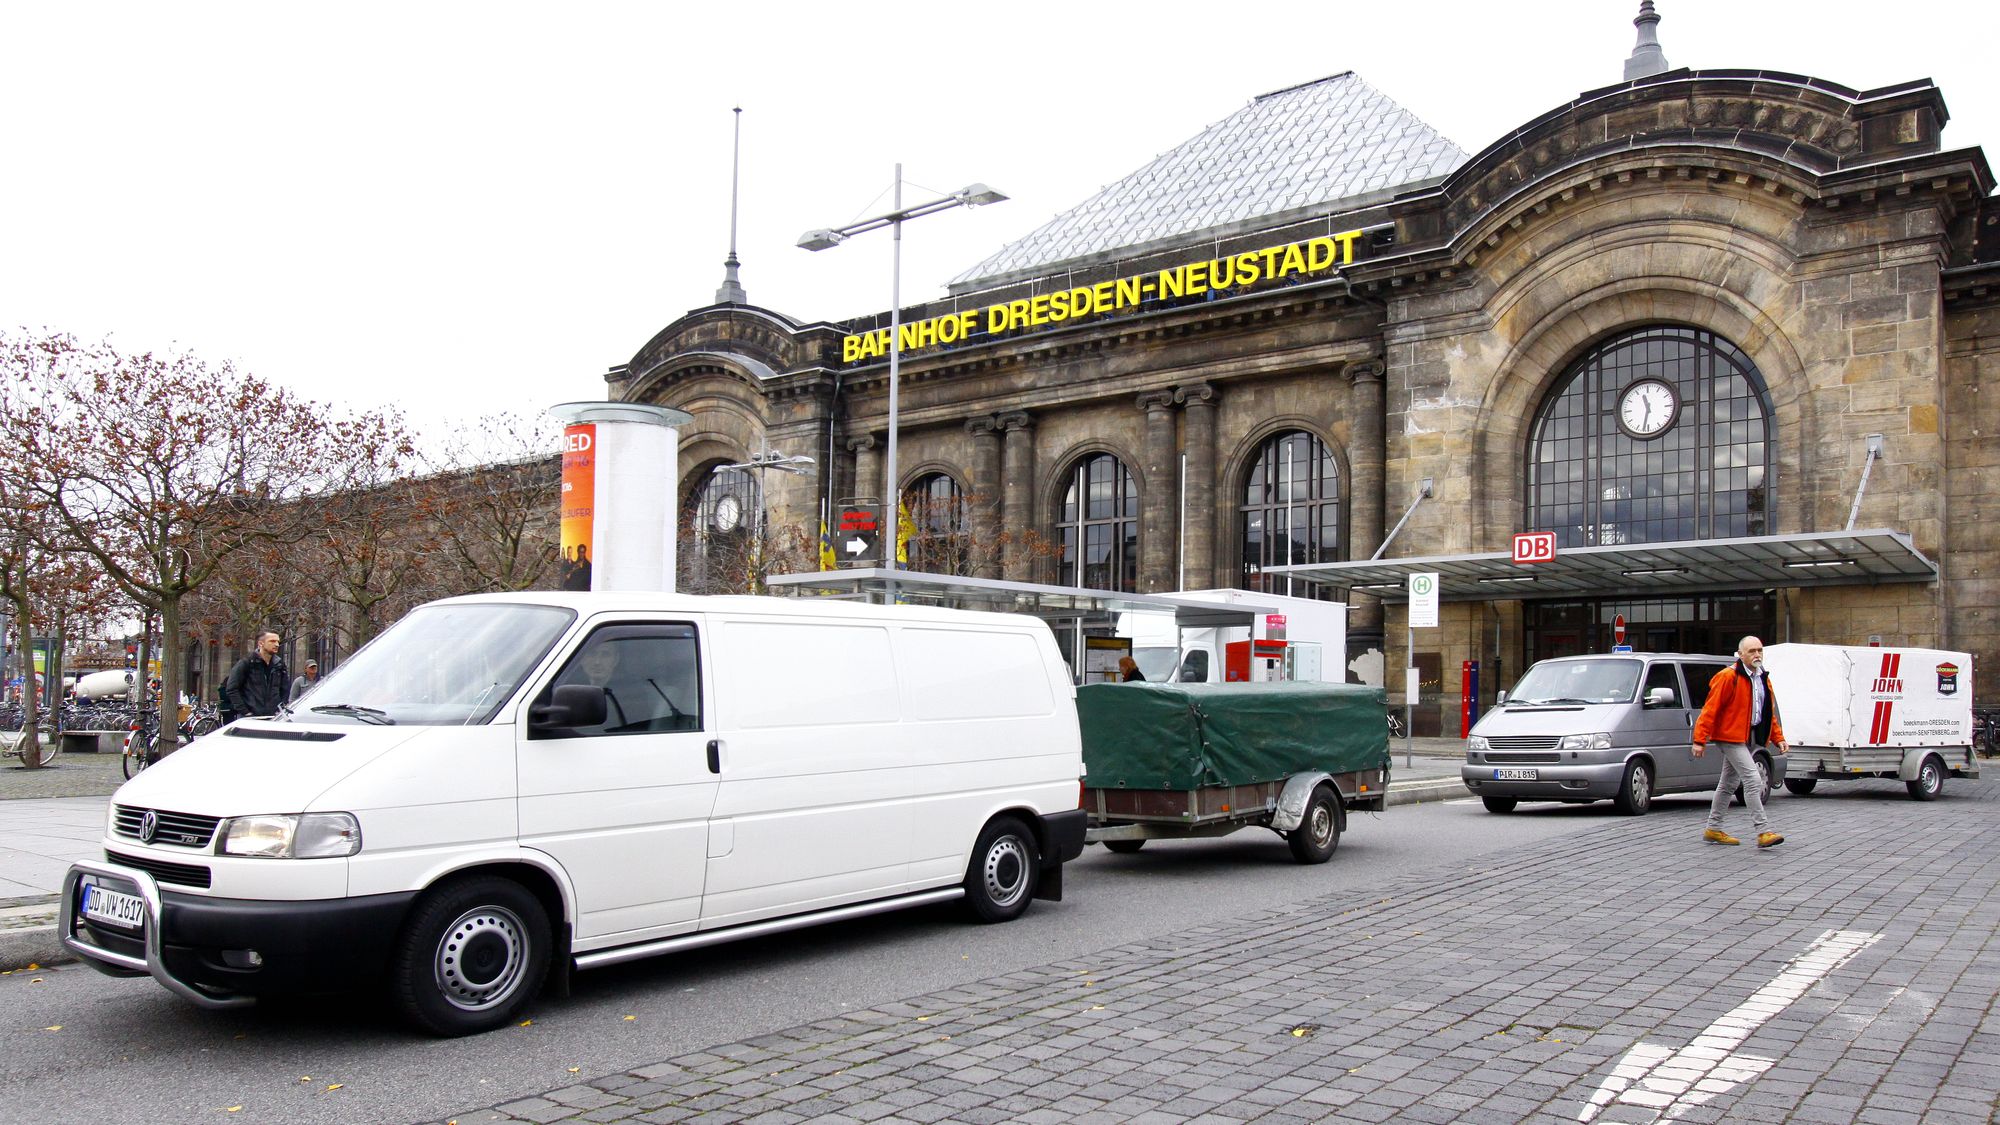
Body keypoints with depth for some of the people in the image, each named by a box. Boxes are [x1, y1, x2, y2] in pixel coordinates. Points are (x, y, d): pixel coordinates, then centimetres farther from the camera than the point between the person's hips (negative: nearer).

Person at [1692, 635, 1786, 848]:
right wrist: (1700, 740, -18)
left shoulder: (1763, 679, 13)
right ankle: (1763, 831, -16)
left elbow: (1770, 712, 21)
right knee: (1753, 781, -16)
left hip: (1748, 739, 9)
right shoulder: (1728, 677, -13)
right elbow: (1710, 709, -15)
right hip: (1731, 737, -9)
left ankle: (1713, 829, 24)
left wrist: (1778, 738, 11)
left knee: (1728, 784, 15)